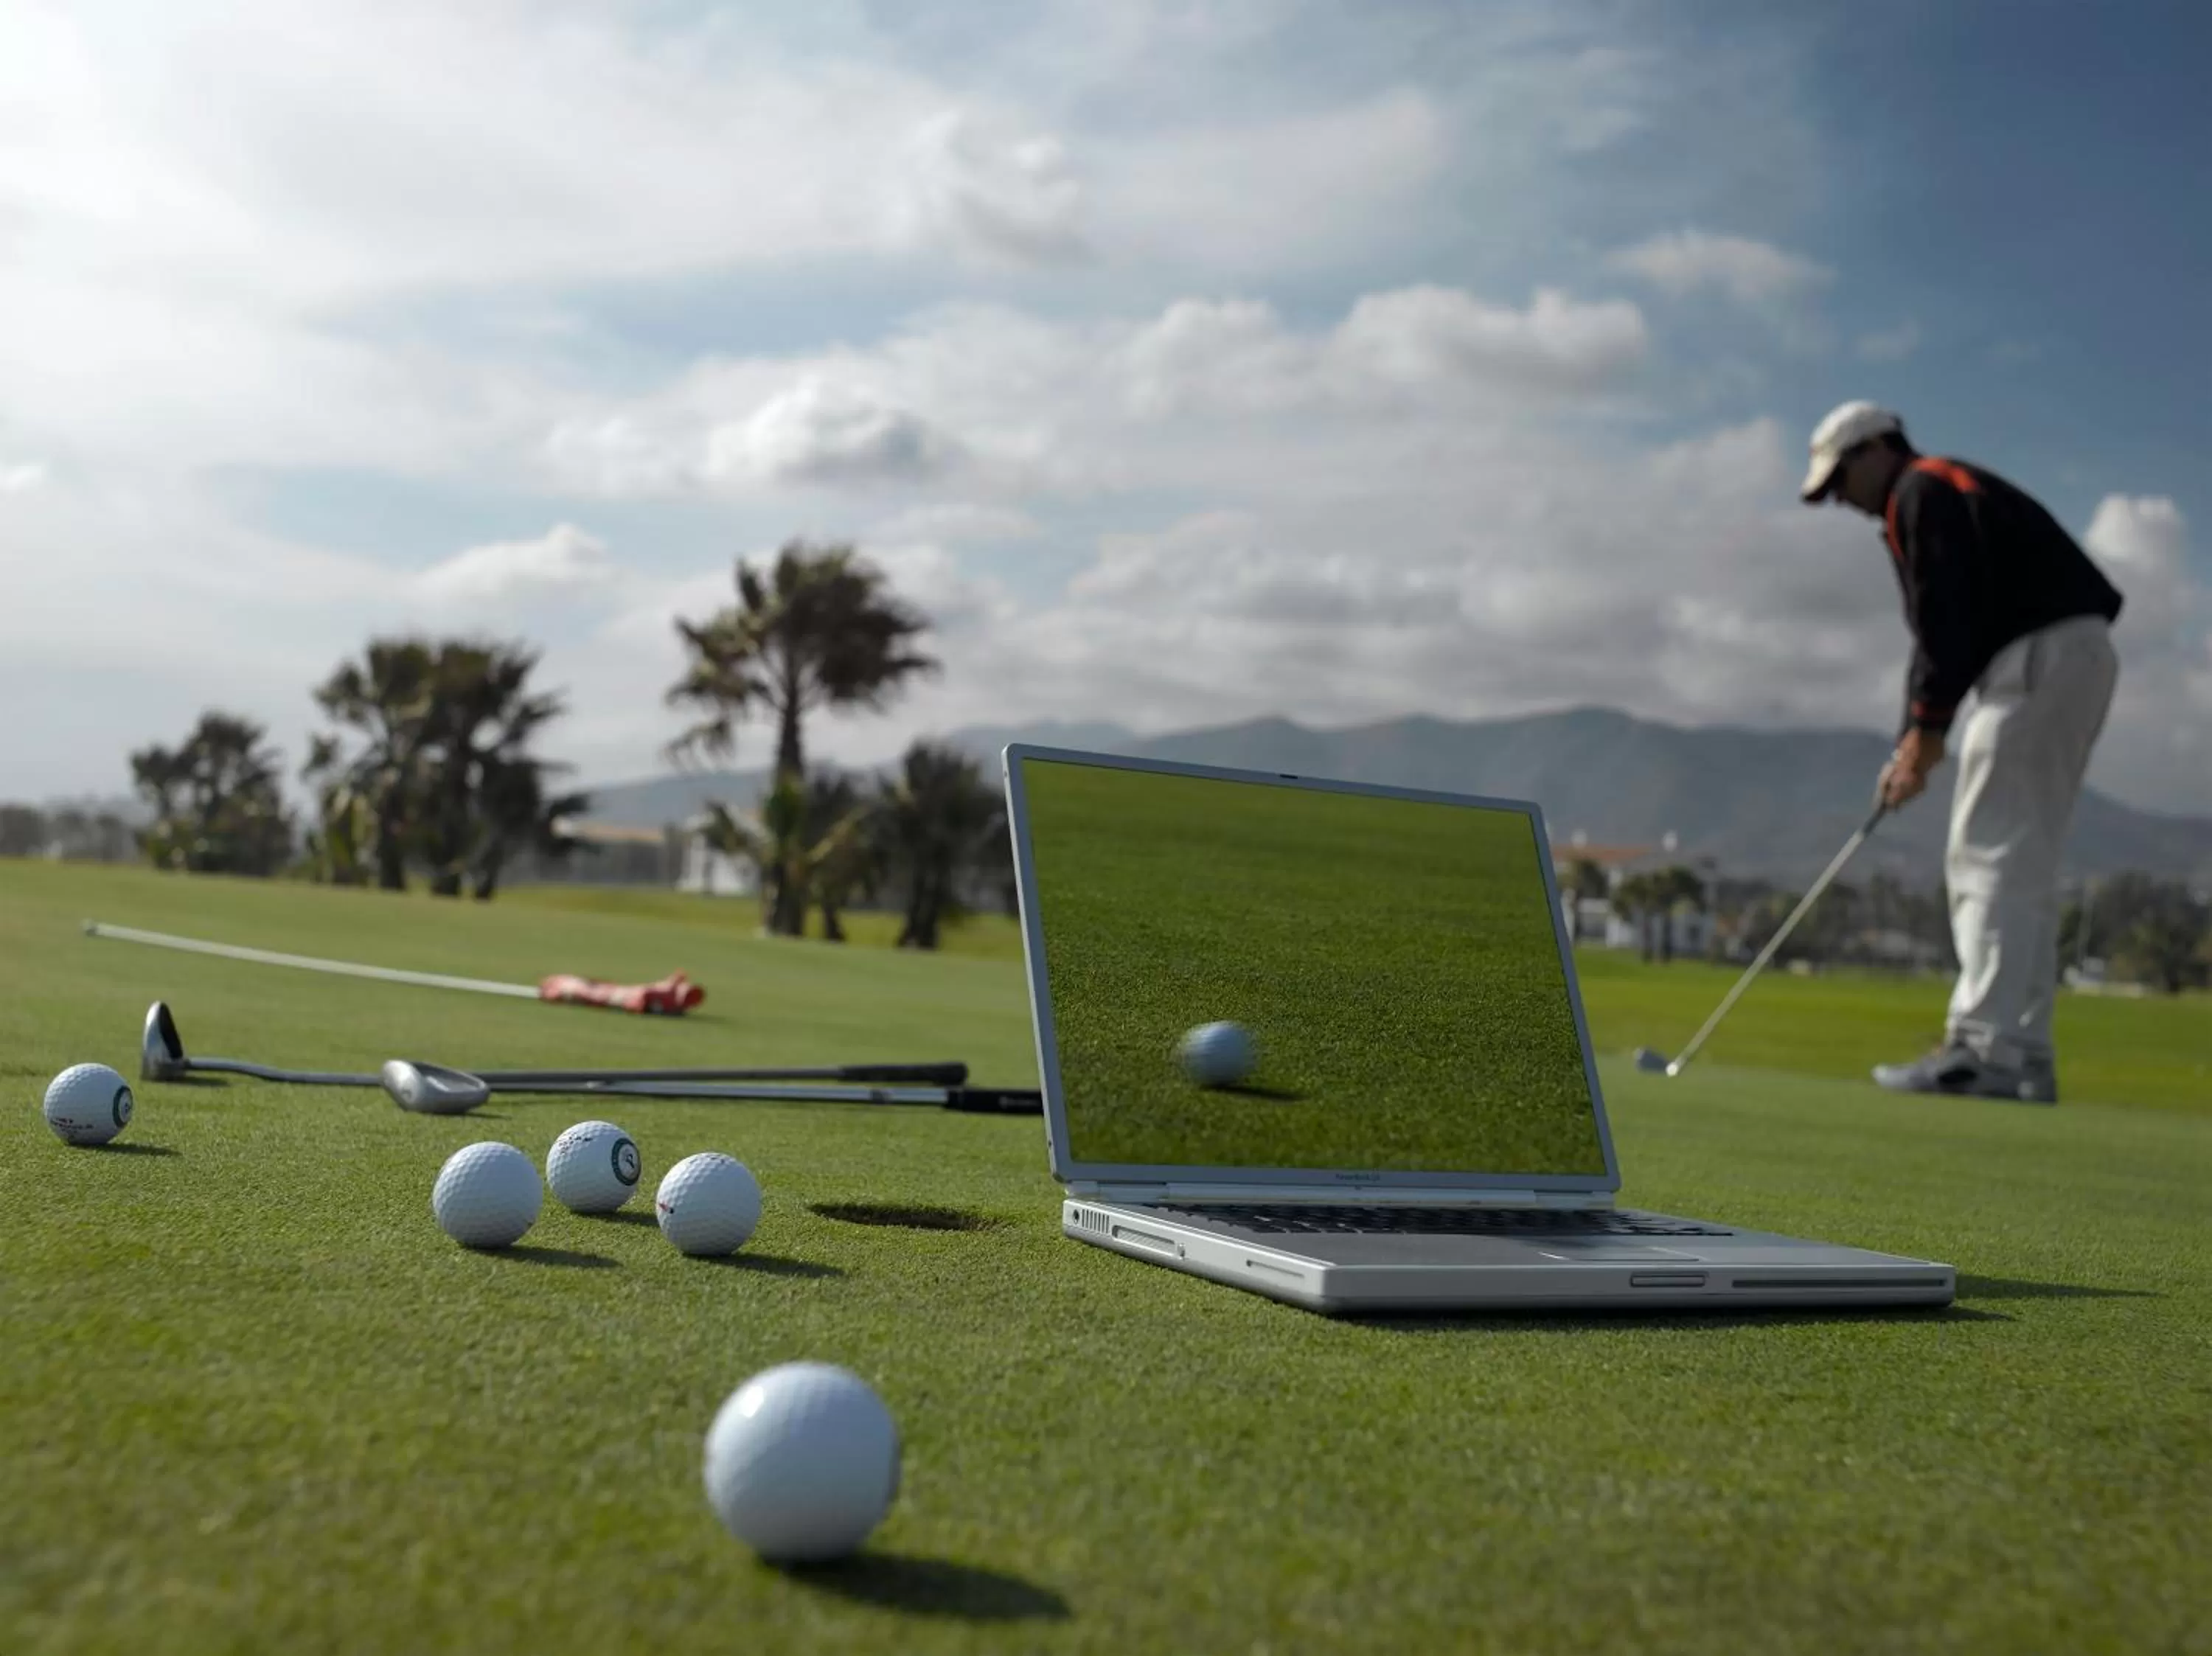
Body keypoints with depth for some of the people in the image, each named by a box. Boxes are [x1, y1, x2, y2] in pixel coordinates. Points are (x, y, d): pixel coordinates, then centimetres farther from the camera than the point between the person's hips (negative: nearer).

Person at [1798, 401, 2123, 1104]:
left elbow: (1948, 625, -16)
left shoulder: (1923, 495, -6)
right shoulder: (1947, 494, 26)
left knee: (1990, 858, -13)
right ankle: (2024, 1056, 10)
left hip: (2040, 658, -10)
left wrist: (1925, 737, -13)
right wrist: (1915, 744, 16)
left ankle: (1980, 1048, -17)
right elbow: (1943, 632, 23)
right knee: (2022, 866, 9)